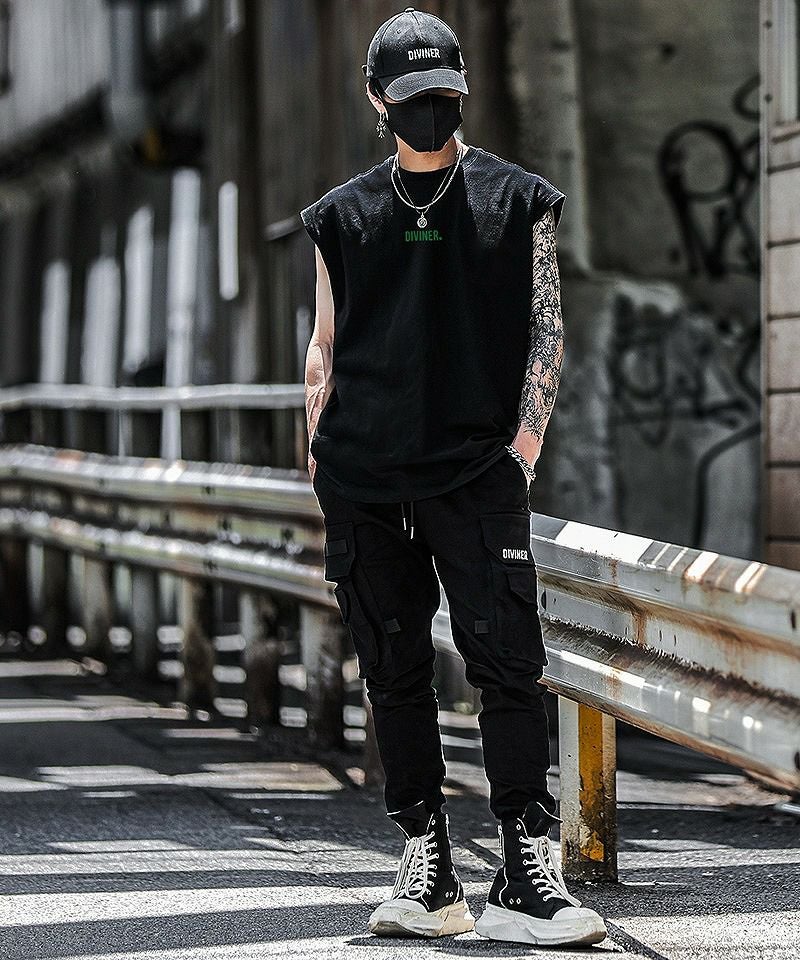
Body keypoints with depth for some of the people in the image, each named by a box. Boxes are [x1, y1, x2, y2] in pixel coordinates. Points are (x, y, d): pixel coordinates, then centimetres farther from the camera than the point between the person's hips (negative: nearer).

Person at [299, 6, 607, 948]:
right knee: (394, 670, 3)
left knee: (507, 663, -11)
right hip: (364, 479, 3)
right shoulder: (345, 214, 15)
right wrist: (319, 459, 6)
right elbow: (325, 348, 17)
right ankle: (427, 872, 8)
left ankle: (526, 874, -12)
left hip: (476, 473, -2)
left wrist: (523, 446, -4)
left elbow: (545, 333, 8)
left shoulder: (515, 199, 10)